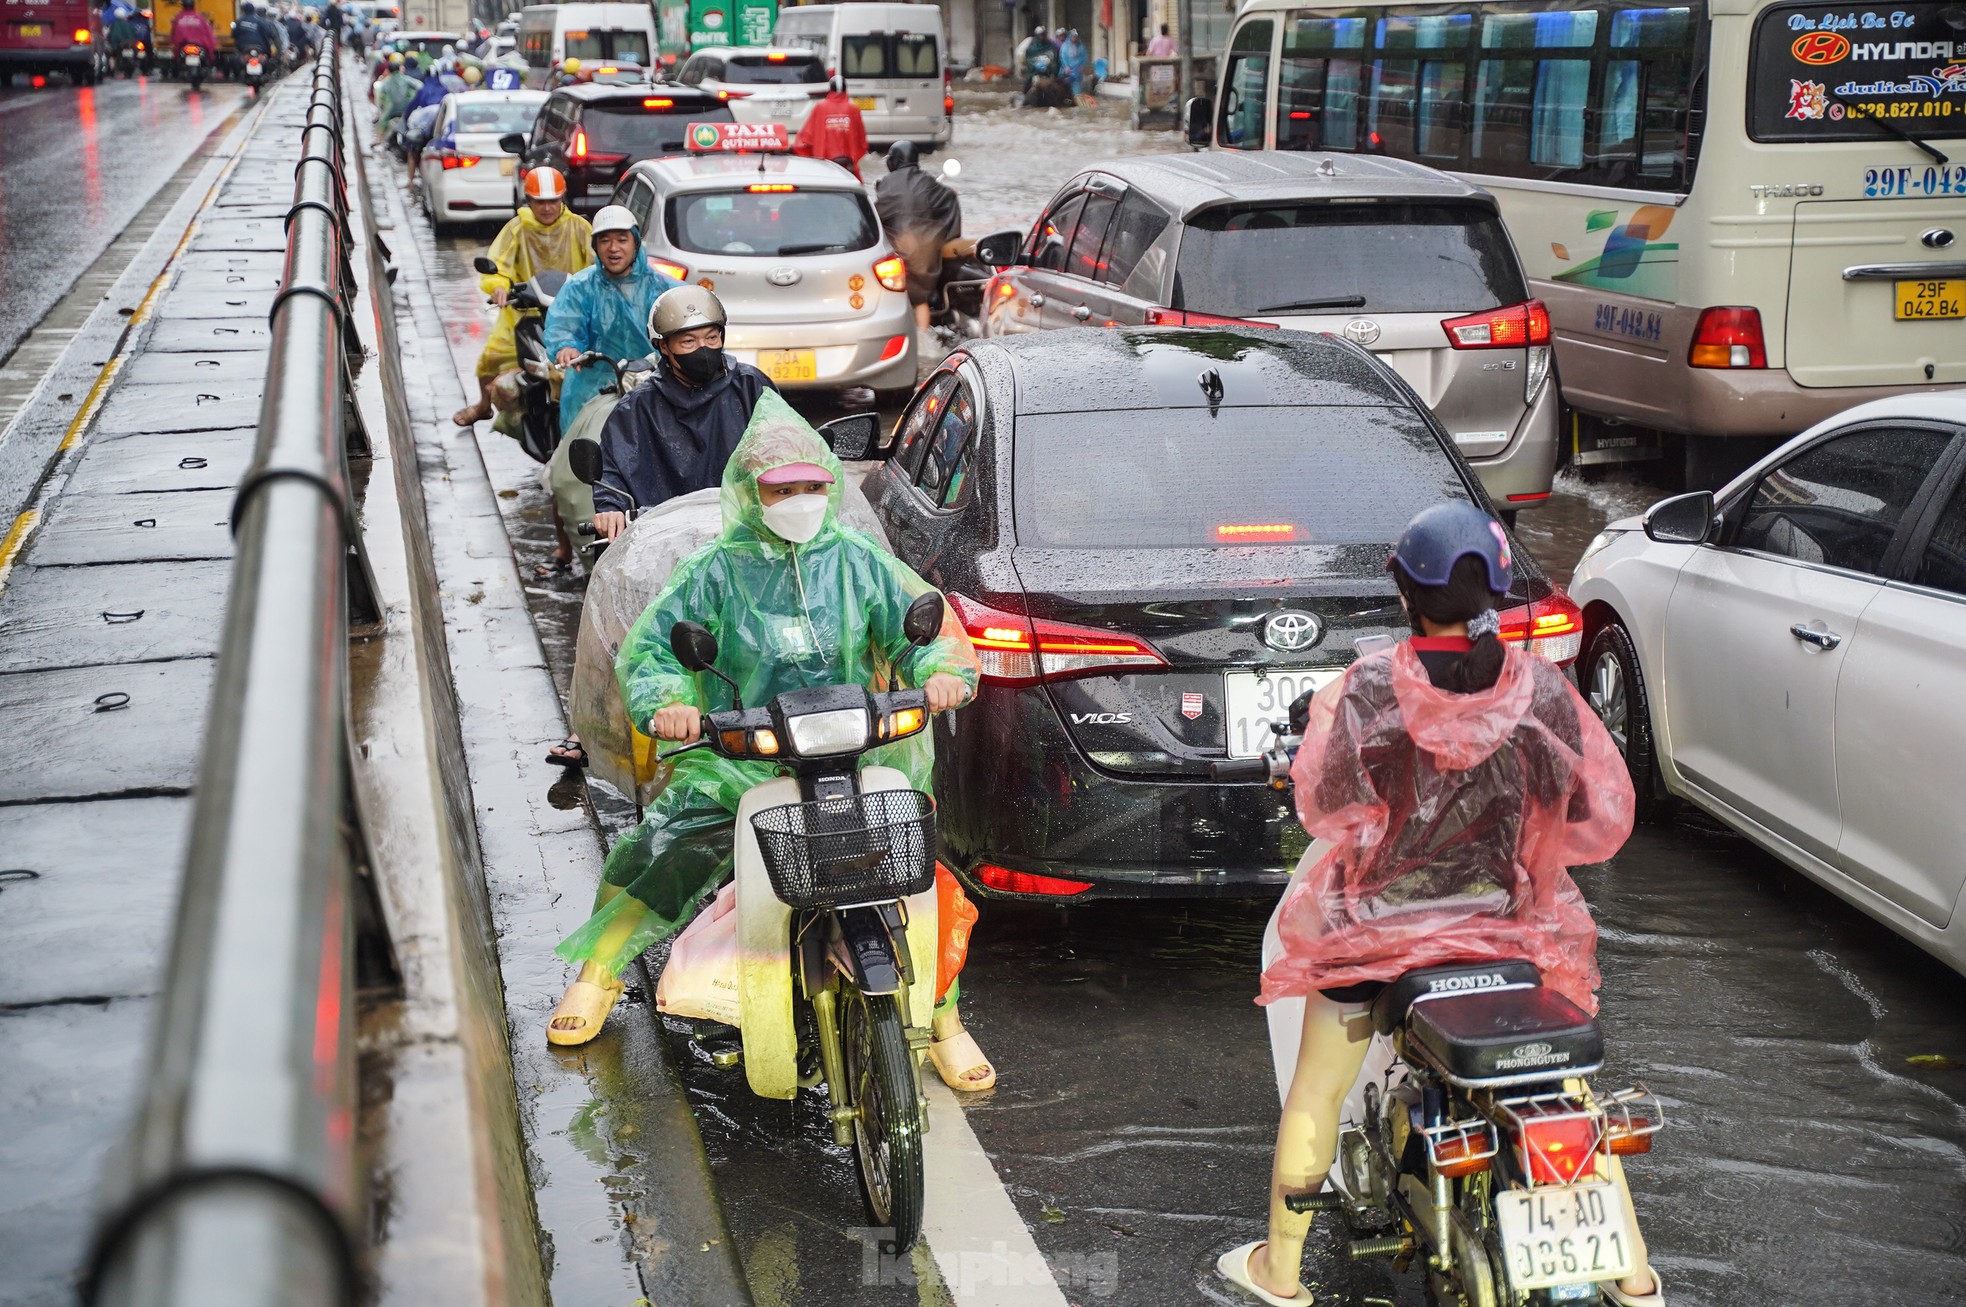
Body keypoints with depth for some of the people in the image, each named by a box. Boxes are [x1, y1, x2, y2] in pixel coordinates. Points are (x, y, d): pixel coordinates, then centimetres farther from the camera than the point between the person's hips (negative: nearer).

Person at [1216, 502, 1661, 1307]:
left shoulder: (1366, 690, -18)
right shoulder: (1539, 690, -12)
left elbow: (1321, 804, -12)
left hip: (1375, 920, -2)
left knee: (1316, 1092, 17)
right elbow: (1604, 817, -6)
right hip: (1511, 919, 2)